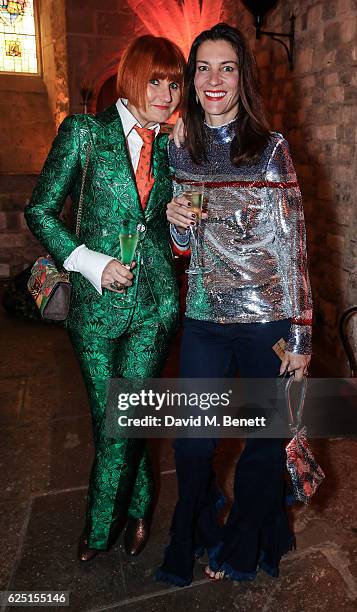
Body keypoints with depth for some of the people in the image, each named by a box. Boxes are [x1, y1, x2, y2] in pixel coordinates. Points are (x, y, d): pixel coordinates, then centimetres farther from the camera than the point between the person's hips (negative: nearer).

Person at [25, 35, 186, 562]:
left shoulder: (170, 147, 10)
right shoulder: (85, 132, -1)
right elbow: (41, 211, -1)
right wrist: (90, 262, -13)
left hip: (155, 301, 2)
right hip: (97, 301, -2)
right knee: (110, 420, 9)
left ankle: (99, 529, 34)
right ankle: (140, 505, 39)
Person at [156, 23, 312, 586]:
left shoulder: (271, 149, -5)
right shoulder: (181, 152, 6)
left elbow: (293, 245, -6)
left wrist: (301, 335, -8)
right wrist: (175, 219, -7)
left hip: (266, 318, -2)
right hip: (204, 318, 3)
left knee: (267, 438, 13)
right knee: (191, 443, 10)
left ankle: (244, 543, 41)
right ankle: (192, 539, 40)